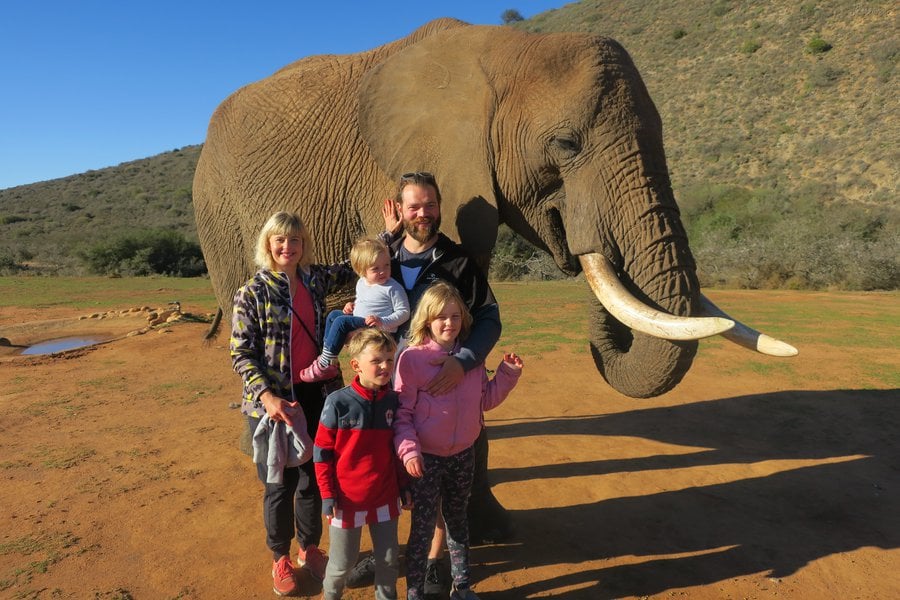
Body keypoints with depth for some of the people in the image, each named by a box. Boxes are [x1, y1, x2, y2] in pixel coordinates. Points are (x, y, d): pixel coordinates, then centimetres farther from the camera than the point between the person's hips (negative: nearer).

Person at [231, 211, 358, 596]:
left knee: (313, 478, 14)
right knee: (280, 484, 9)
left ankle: (310, 549, 36)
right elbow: (241, 354, -9)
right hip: (272, 402, -3)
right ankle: (280, 559, 31)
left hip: (317, 396, 4)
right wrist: (266, 396, -23)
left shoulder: (316, 279, 3)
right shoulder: (252, 293, -8)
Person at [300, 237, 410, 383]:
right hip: (359, 324, 9)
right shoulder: (361, 283, 10)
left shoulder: (393, 288, -14)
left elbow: (404, 312, -14)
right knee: (333, 314, 6)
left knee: (341, 321, -20)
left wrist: (383, 322, -25)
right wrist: (353, 306, 7)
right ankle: (327, 356, 5)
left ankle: (326, 365, -13)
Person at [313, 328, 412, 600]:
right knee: (342, 562, 15)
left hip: (385, 497, 3)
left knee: (389, 559, 15)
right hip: (347, 498, -3)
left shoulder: (392, 400, -3)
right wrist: (328, 495, -10)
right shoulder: (338, 402, -17)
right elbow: (321, 452, -10)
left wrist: (403, 484, 10)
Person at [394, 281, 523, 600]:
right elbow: (401, 411, -13)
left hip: (463, 455, 4)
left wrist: (508, 373, -3)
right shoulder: (412, 357, -14)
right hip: (426, 458, -4)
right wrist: (408, 450, -24)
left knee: (457, 520, 21)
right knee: (423, 527, 7)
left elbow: (485, 400, 7)